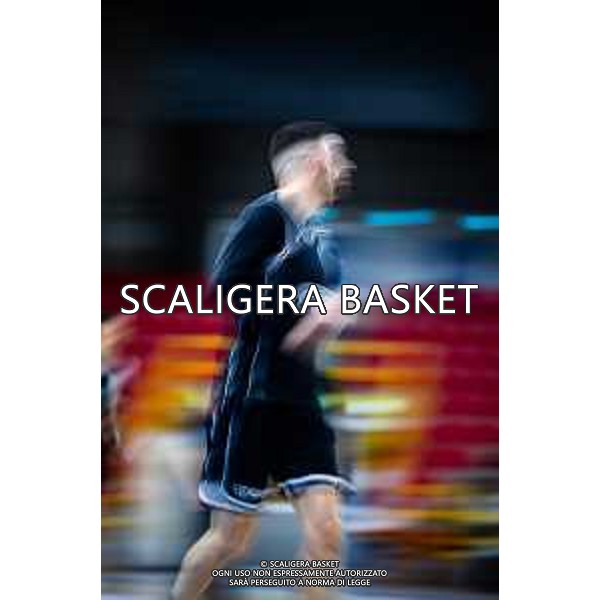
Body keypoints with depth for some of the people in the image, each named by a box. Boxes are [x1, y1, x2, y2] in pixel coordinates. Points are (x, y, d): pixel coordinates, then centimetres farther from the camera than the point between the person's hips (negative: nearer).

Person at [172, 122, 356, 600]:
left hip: (302, 403, 7)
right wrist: (309, 298, -23)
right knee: (231, 539, 1)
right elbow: (226, 283, -23)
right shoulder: (268, 215, -10)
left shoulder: (320, 233, 14)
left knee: (325, 533, -7)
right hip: (252, 398, -7)